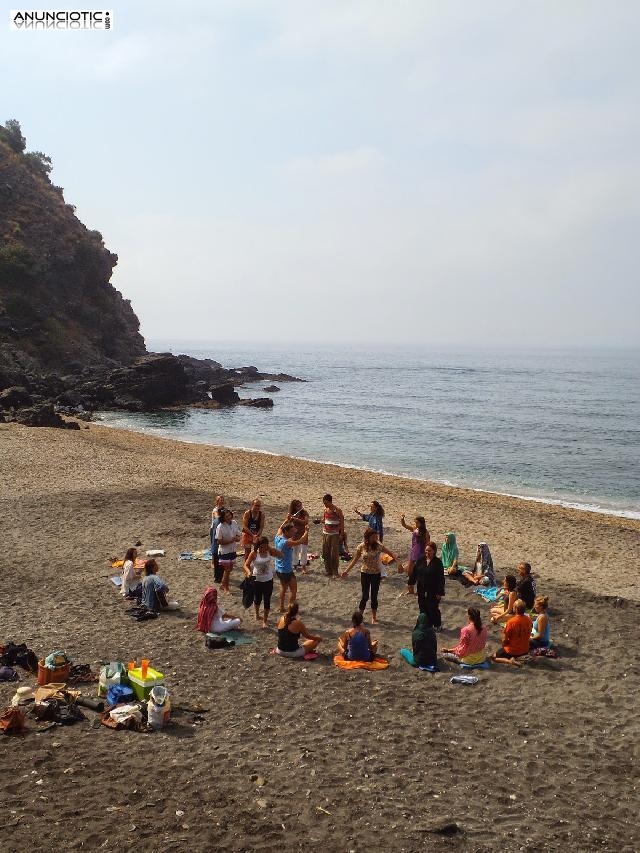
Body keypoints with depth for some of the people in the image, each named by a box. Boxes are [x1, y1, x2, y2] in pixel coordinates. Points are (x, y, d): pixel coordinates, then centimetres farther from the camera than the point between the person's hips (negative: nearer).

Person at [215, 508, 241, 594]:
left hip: (232, 550, 6)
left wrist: (237, 538, -16)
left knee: (229, 569, 14)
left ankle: (222, 585, 32)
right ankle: (226, 587, 16)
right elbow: (219, 541, -17)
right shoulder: (220, 527, -19)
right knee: (227, 569, -1)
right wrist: (230, 540, -24)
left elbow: (238, 536, 7)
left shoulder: (234, 523, -1)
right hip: (224, 551, -6)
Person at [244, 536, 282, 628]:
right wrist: (248, 572, -35)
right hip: (257, 579, -2)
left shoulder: (269, 551, -7)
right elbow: (246, 565, -16)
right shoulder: (254, 553, -16)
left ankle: (265, 621, 16)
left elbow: (281, 555, -12)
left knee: (267, 601, 3)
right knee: (258, 599, 16)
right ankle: (257, 614, 46)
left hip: (268, 580, 2)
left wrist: (271, 548, -23)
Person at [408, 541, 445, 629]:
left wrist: (440, 592, -13)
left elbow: (441, 578, -11)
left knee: (433, 609, 2)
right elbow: (414, 572, 10)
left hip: (433, 591, -4)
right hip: (421, 590, 5)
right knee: (423, 608, 10)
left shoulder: (438, 562, -12)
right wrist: (411, 583, 10)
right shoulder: (420, 560, 1)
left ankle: (437, 625, 21)